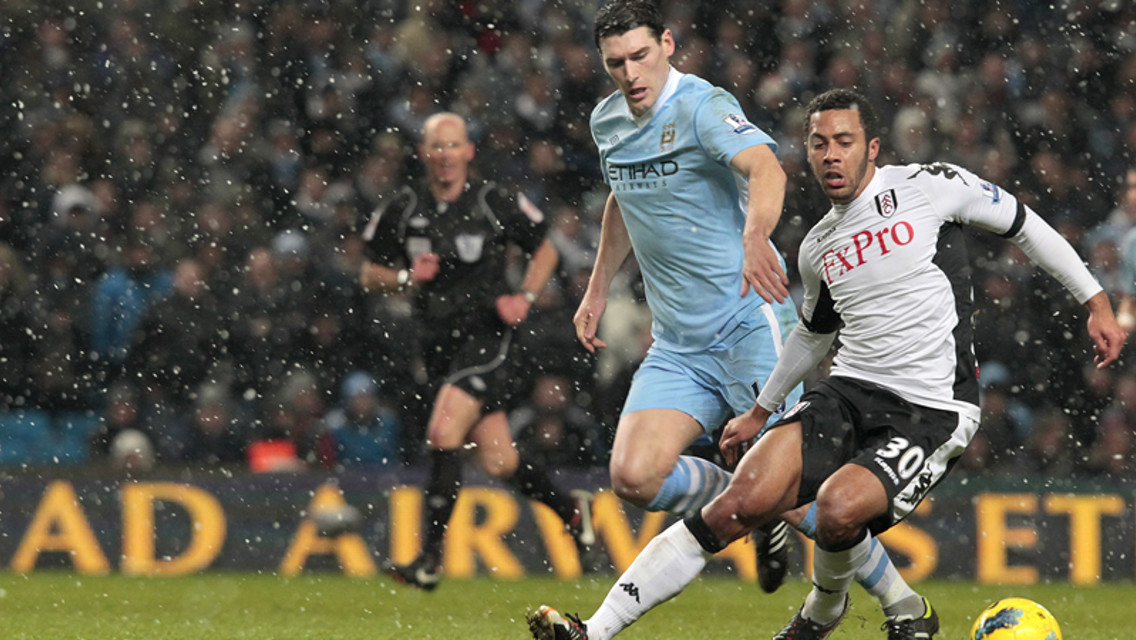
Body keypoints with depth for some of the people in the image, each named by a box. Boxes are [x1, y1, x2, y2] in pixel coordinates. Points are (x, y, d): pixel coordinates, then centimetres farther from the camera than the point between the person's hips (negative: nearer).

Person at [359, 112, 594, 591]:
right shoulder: (402, 210, 3)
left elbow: (545, 250, 8)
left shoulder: (495, 204, -4)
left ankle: (431, 559, -17)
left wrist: (525, 297, -7)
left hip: (487, 336, -4)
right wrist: (406, 277, -10)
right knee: (496, 461, 6)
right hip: (441, 345, 4)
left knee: (443, 434, -21)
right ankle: (571, 508, 35)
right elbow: (369, 274, 10)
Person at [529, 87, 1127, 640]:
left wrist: (1095, 301, 7)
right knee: (742, 502, -16)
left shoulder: (928, 186, -4)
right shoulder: (818, 248, 13)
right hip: (849, 394, 5)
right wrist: (760, 411, 35)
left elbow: (1023, 224, 7)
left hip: (932, 412, -5)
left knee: (839, 507, -31)